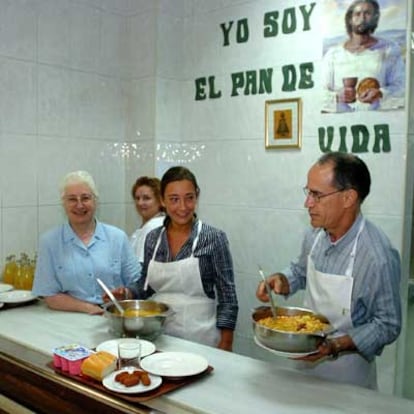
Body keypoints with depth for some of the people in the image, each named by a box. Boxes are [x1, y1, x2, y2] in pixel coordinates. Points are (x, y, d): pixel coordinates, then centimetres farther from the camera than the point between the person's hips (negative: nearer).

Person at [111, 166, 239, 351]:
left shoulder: (213, 238, -11)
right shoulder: (153, 238, 1)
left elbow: (227, 298, -9)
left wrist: (225, 348, -13)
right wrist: (127, 292, -6)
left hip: (200, 338, -4)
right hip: (159, 335, 4)